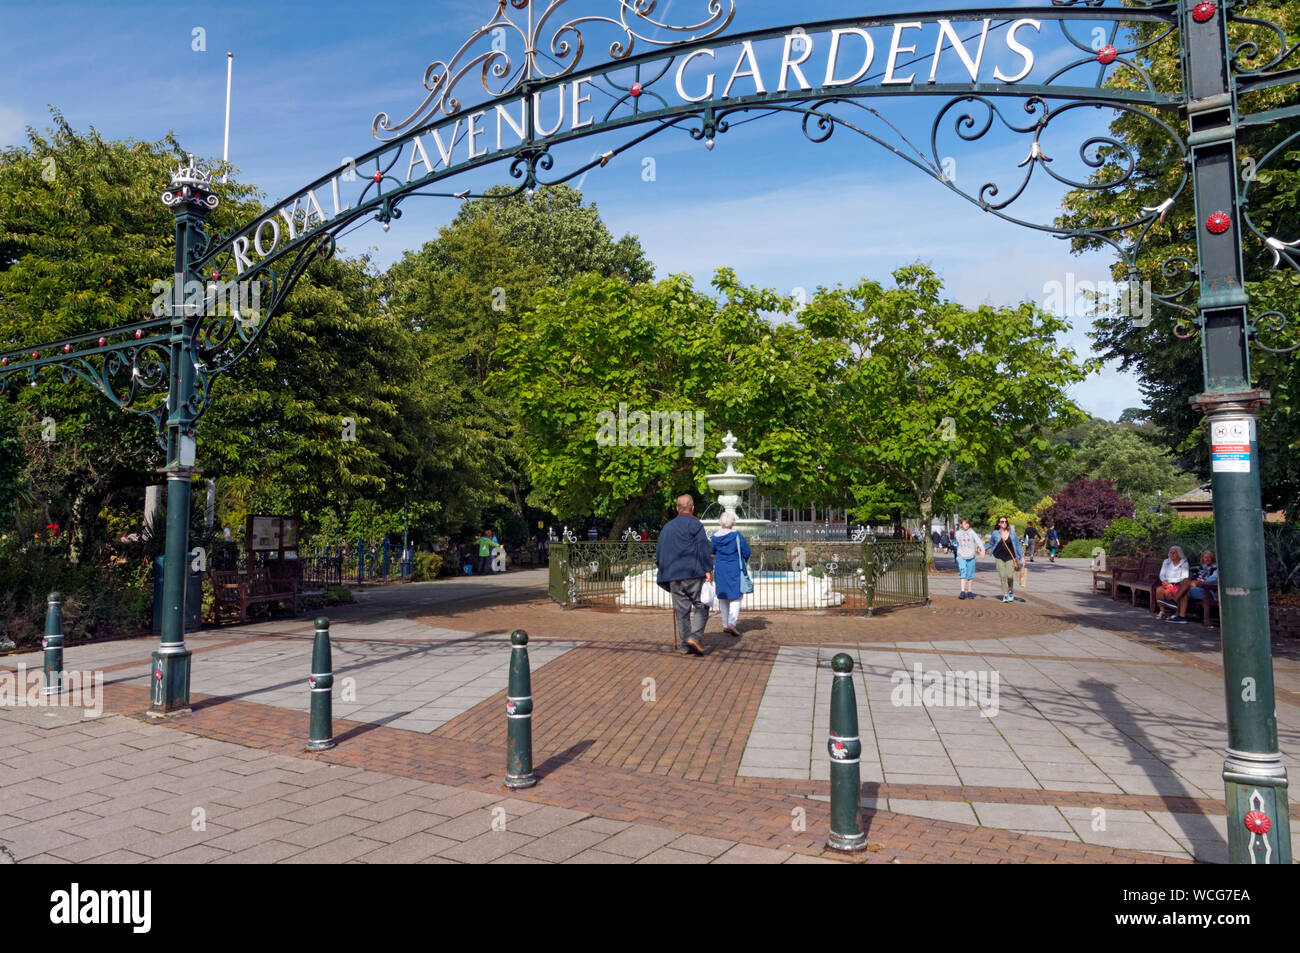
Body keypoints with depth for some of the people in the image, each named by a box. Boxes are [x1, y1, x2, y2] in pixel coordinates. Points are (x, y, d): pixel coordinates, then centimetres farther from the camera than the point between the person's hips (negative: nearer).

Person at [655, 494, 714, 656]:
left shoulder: (668, 527, 15)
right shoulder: (695, 524, -3)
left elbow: (658, 552, 19)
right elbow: (704, 548, -11)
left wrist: (665, 570, 26)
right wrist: (708, 570, -11)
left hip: (673, 576, 5)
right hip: (693, 574, -5)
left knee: (681, 610, 8)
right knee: (701, 606, 4)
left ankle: (684, 646, 8)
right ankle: (694, 637, -13)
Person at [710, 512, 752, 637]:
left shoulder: (715, 537, -3)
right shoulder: (737, 536, -12)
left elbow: (712, 551, 14)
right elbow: (746, 553, -7)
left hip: (720, 570, 3)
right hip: (735, 570, -3)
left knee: (723, 598, 13)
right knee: (736, 597, 2)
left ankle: (725, 625, 15)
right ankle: (732, 622, -16)